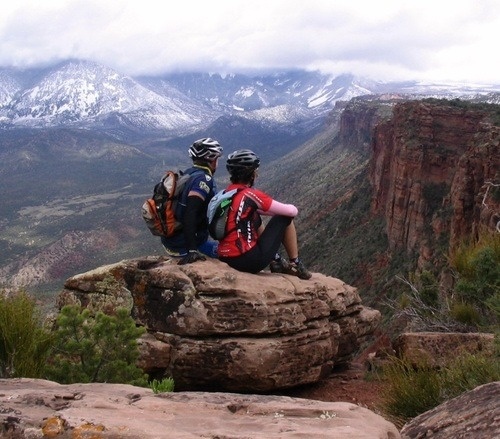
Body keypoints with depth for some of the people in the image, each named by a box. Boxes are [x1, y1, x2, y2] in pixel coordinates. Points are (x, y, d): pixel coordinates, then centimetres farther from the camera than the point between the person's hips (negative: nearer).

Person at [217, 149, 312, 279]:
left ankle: (276, 262, 32)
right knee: (285, 218, 6)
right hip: (250, 261, -8)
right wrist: (292, 208, 16)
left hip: (226, 259, 8)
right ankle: (295, 265, 18)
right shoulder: (252, 195, -13)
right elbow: (292, 211, -7)